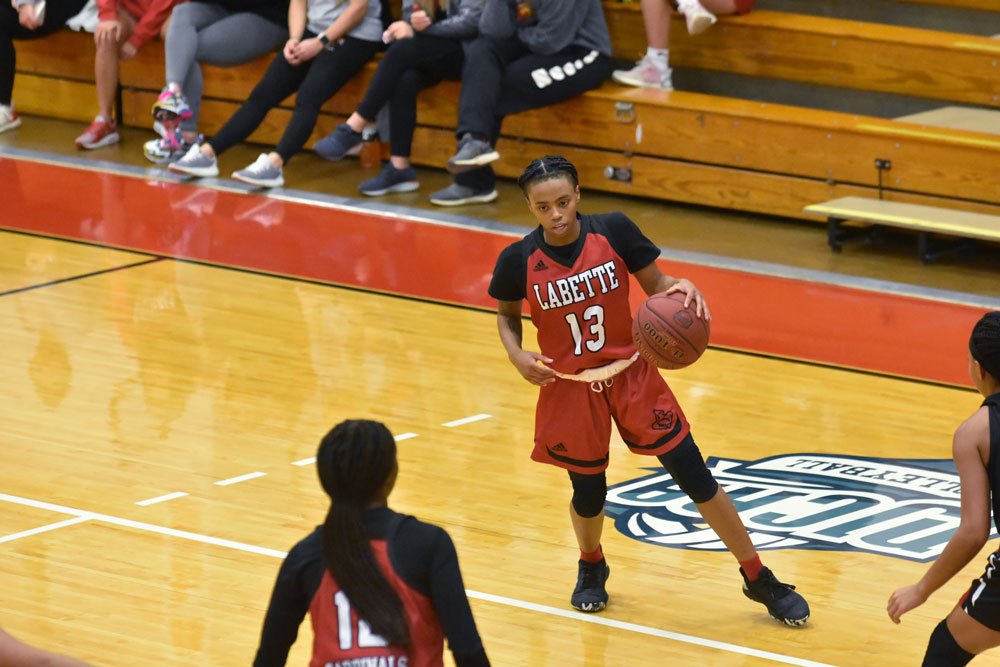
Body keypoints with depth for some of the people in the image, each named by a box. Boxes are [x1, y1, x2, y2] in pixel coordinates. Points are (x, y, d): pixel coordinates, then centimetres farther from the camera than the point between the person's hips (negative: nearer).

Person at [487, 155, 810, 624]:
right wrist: (517, 356, -13)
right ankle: (591, 565, 47)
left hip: (630, 377, 0)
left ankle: (758, 580, 14)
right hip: (569, 391, 0)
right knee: (588, 495, 11)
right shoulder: (519, 260, -14)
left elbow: (655, 285, -3)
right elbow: (506, 315, 6)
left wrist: (682, 288, -25)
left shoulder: (613, 231, -15)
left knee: (697, 479, 1)